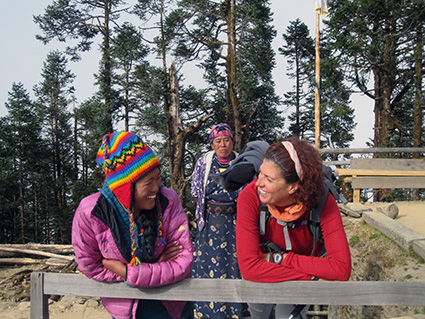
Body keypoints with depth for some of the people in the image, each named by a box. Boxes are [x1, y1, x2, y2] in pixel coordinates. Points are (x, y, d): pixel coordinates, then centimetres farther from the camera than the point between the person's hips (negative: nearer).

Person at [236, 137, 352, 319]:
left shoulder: (324, 204, -31)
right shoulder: (250, 197, -33)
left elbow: (342, 269, -35)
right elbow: (250, 268, -38)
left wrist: (280, 259, -33)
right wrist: (312, 276, -36)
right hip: (260, 279, 1)